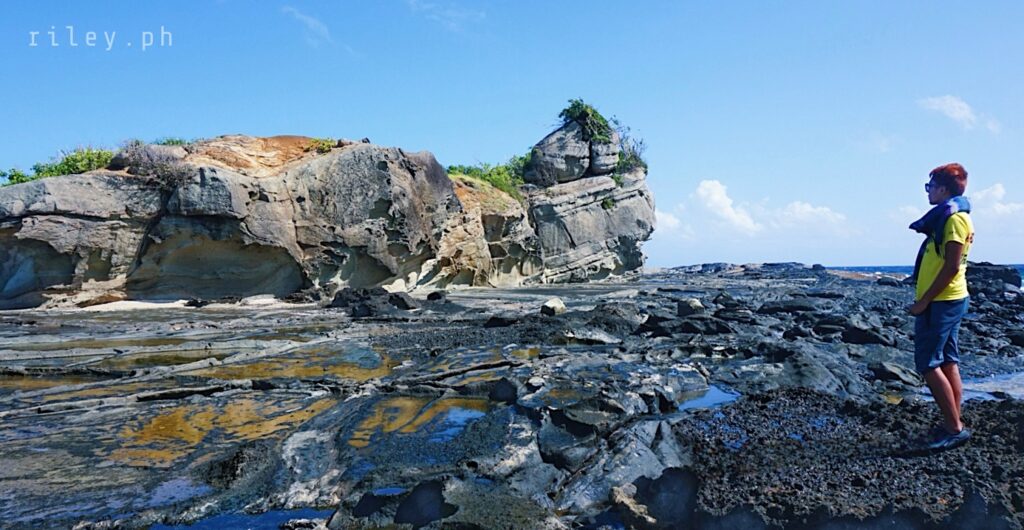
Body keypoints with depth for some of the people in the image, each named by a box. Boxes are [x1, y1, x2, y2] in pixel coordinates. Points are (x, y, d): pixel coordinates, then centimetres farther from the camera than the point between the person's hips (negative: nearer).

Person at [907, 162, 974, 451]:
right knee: (948, 363, 12)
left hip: (940, 303, -10)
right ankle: (953, 425, 18)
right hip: (949, 301, 10)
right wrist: (925, 299, 17)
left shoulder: (953, 217, -15)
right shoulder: (948, 216, 16)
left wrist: (923, 301, -18)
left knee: (928, 364, -7)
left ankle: (954, 427, -1)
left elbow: (952, 266, -21)